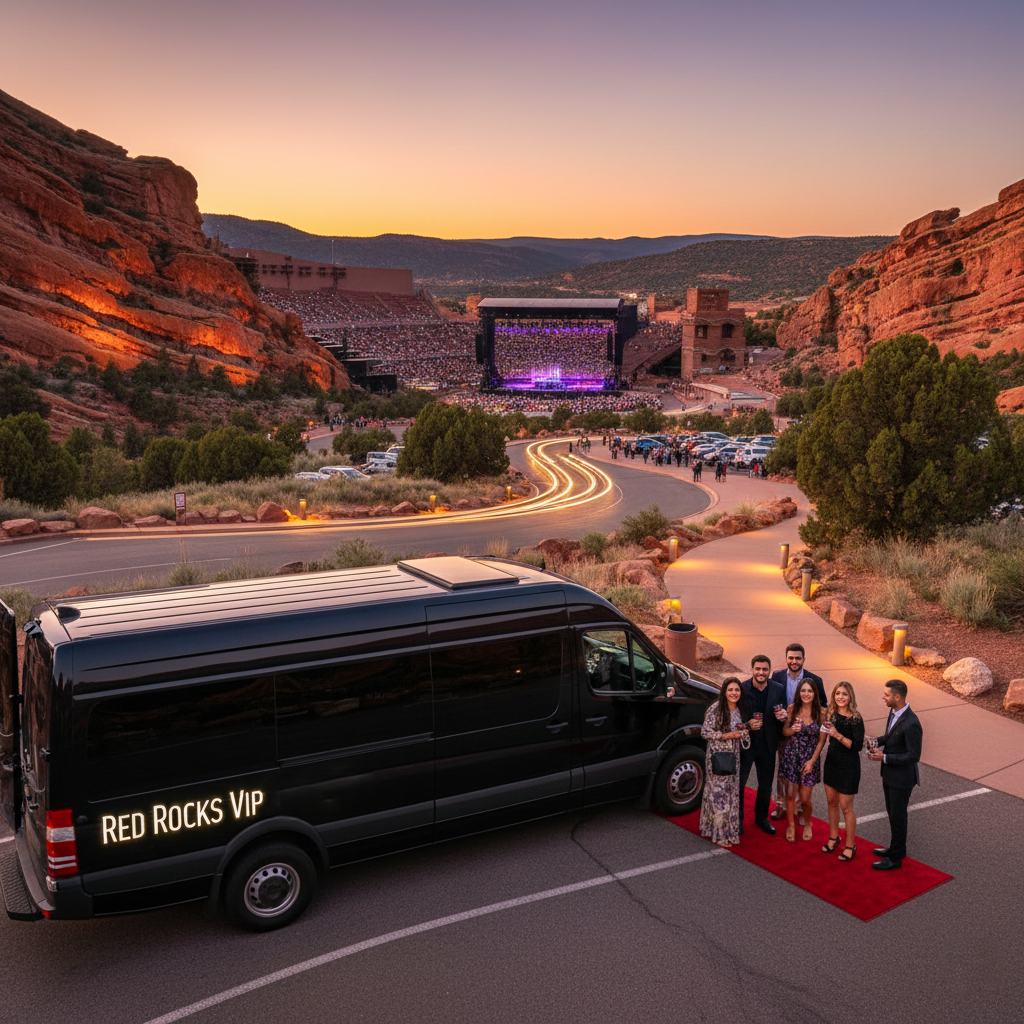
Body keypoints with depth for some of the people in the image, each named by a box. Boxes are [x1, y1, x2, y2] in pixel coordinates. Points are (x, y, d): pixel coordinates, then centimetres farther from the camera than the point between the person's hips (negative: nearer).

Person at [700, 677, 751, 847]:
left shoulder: (740, 710, 6)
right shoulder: (716, 709, -14)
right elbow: (705, 732, -12)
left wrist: (742, 734, -2)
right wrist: (724, 736, -20)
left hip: (734, 757, 6)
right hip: (717, 756, -6)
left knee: (732, 793, 11)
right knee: (719, 794, -3)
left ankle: (730, 830, 23)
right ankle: (719, 834, 7)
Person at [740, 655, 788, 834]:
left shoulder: (778, 689, -5)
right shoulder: (741, 689, -15)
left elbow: (782, 713, 7)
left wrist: (783, 716, -16)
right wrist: (747, 725, -24)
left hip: (767, 746, 3)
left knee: (766, 785, 18)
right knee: (738, 783, 6)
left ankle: (761, 817, 39)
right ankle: (737, 819, 26)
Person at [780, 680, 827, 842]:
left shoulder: (820, 712, -10)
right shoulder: (792, 708, -5)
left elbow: (821, 740, -5)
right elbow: (784, 731, 5)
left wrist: (812, 761, -9)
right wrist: (792, 729, -18)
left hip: (810, 758, -1)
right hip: (791, 755, 1)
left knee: (805, 799, 2)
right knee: (790, 794, 3)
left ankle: (807, 824, 33)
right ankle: (791, 825, 28)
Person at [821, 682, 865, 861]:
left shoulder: (855, 718, -19)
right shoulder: (831, 713, 1)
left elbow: (858, 745, -21)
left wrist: (837, 735, -26)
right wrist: (828, 730, 1)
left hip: (848, 765, -6)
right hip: (832, 761, 6)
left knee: (846, 807, 2)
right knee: (831, 802, 16)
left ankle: (850, 846, 17)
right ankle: (833, 837, 34)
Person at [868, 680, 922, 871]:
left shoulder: (911, 723, -30)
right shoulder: (894, 712, -2)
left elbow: (913, 755, -26)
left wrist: (884, 757, -25)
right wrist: (878, 741, -2)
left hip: (901, 778, -9)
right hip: (889, 774, 9)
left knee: (897, 817, 7)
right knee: (892, 813, 23)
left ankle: (895, 858, 22)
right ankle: (897, 848, 41)